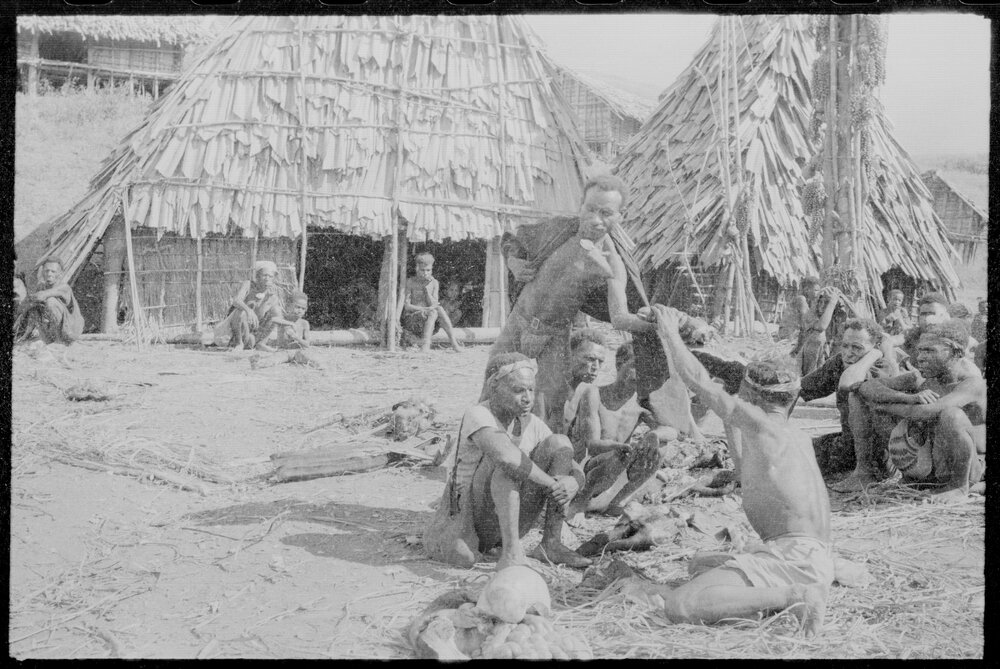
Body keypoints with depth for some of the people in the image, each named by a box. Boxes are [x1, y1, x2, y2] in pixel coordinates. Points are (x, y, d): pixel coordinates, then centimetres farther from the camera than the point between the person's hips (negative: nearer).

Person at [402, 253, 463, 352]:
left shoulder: (434, 283, 6)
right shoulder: (410, 282, -5)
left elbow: (433, 304, -2)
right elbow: (407, 306, -10)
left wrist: (427, 288, -13)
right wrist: (426, 309, -25)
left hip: (428, 320, 4)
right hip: (411, 319, -4)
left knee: (439, 309, -28)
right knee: (433, 312, -32)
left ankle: (453, 341, -34)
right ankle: (426, 344, -44)